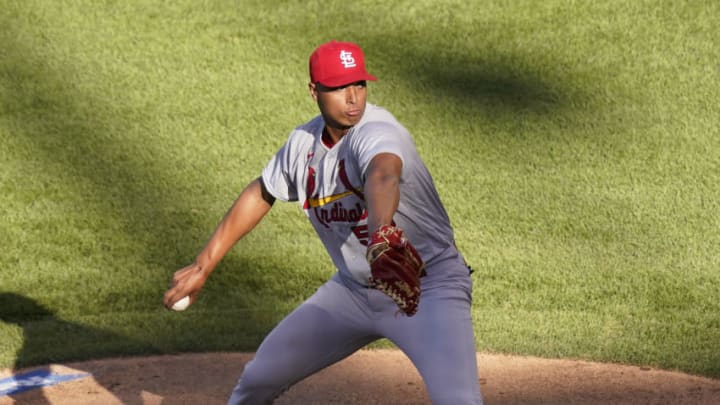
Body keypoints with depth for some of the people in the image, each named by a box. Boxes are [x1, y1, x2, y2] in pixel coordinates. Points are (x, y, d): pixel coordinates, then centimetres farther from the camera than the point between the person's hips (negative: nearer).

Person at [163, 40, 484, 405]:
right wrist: (203, 267, 15)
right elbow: (260, 195, 14)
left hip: (428, 289, -7)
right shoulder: (304, 142, -3)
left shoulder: (377, 133, -26)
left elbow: (382, 178, -49)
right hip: (354, 289, 7)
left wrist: (381, 234, -72)